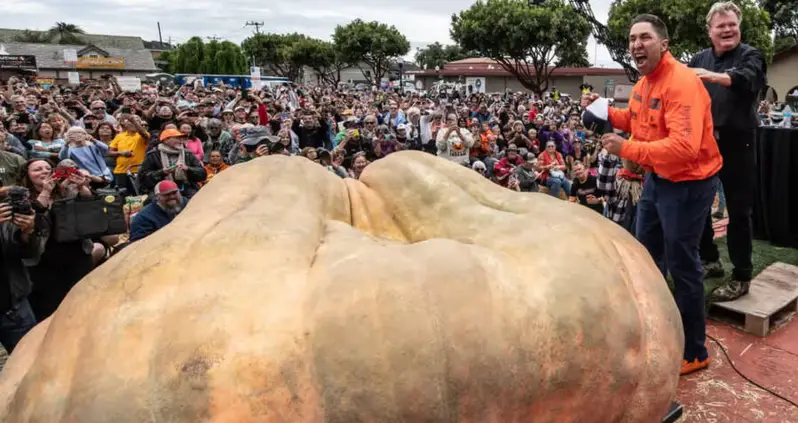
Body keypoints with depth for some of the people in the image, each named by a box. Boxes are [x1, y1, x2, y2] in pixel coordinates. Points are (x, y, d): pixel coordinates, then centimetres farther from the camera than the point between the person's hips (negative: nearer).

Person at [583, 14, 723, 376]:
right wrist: (604, 111, 6)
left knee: (682, 266, -1)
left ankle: (694, 352, 17)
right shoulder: (644, 81, 3)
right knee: (647, 256, 22)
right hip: (657, 177, 10)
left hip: (688, 183, -10)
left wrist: (627, 149, -35)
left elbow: (684, 147, -37)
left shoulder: (682, 83, -27)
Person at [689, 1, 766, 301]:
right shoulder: (699, 59, 11)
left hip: (736, 144, -4)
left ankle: (742, 277, 11)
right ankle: (711, 260, 30)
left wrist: (713, 76, -45)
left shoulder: (750, 56, -3)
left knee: (738, 210, 1)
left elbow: (746, 78, -25)